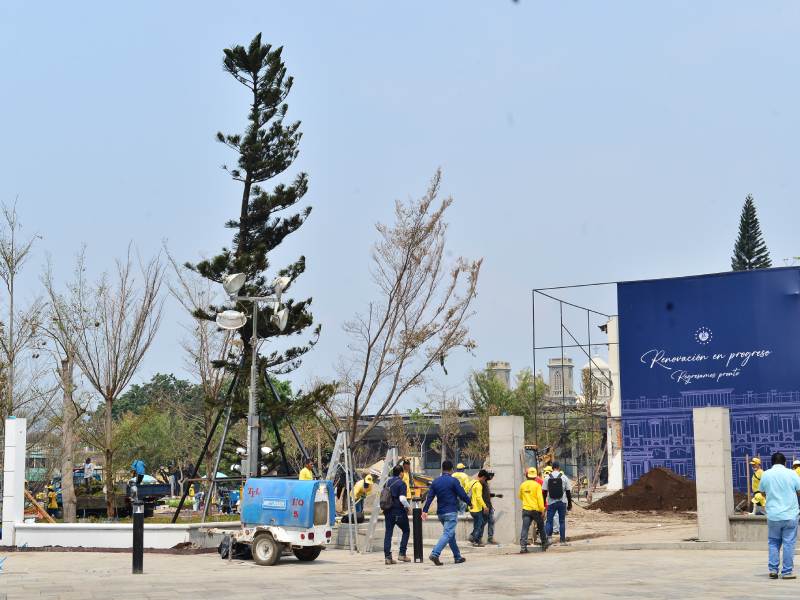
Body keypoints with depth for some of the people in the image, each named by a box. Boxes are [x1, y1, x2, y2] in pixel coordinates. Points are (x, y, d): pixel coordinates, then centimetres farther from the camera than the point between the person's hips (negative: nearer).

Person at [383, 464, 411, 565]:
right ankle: (402, 554, 5)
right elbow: (402, 498, -20)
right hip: (399, 511, -6)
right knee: (406, 531, 12)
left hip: (388, 511, 6)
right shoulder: (401, 483, -12)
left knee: (388, 533, 6)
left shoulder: (388, 482, 10)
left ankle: (387, 557, 1)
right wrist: (408, 506, -4)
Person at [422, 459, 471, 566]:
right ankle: (435, 554, -27)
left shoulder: (435, 481, 6)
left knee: (451, 534, 17)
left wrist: (425, 511, 2)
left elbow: (429, 497, 2)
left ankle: (457, 557, 23)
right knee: (447, 534, -11)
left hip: (440, 513, 7)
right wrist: (469, 502, 10)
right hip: (451, 512, -6)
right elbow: (462, 495, -8)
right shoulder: (453, 481, -9)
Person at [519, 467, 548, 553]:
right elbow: (540, 498, -14)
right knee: (541, 527, 17)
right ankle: (544, 544, 29)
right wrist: (542, 509, -11)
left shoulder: (523, 485, 6)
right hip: (536, 509, -2)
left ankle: (523, 546, -19)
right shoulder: (537, 485, -6)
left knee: (525, 528, -6)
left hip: (526, 509, 2)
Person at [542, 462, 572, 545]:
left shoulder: (547, 478, 0)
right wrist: (570, 504, 8)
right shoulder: (564, 477, -2)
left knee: (549, 521, 5)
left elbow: (544, 491, 1)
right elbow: (568, 492, 1)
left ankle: (547, 536, -15)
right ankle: (563, 540, 8)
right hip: (562, 502, 0)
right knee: (562, 521, 8)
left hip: (551, 503, 0)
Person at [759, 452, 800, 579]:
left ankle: (773, 569, 9)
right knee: (789, 543, 3)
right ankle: (787, 572, 4)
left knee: (773, 543, 14)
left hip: (773, 516, 2)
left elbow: (762, 491, 13)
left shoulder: (765, 475, 1)